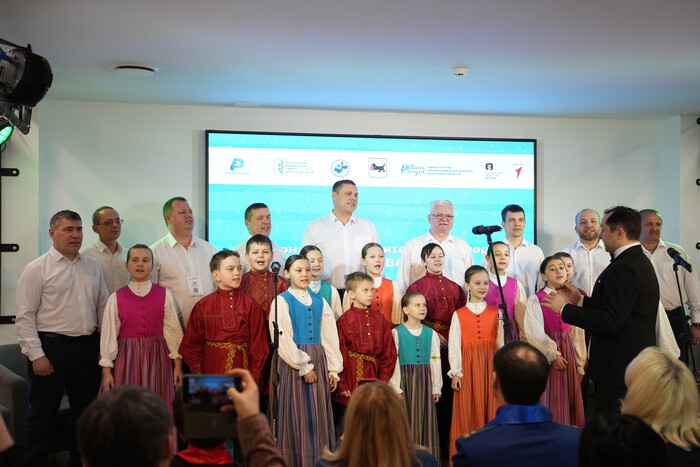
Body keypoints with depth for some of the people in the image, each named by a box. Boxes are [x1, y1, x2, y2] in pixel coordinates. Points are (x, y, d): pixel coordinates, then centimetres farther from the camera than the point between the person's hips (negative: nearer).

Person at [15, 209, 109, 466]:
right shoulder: (36, 269, -6)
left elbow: (103, 306, 13)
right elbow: (25, 317, -8)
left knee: (85, 411, 14)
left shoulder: (93, 266, 9)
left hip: (88, 347, 5)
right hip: (52, 347, -5)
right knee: (43, 414, 2)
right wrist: (36, 355, -14)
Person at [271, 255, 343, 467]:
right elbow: (284, 340, -11)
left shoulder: (320, 302, 11)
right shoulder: (282, 301, -4)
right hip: (292, 363, -4)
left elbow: (330, 337, 10)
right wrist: (303, 367, -14)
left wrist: (333, 369, 4)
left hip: (318, 361, 5)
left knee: (318, 417, 7)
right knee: (297, 416, 0)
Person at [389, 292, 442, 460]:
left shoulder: (431, 334, 6)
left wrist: (436, 387, 5)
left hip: (424, 382, 3)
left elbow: (435, 361, 6)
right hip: (405, 380, -3)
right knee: (406, 420, 1)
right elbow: (394, 361, -6)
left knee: (425, 419, 6)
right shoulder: (397, 332, -4)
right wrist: (396, 387, -10)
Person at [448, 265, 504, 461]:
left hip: (491, 365, 2)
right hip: (468, 366, -1)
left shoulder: (496, 312, 8)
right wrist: (455, 373, -5)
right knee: (468, 412, 1)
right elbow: (454, 344, 0)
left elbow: (500, 342, 7)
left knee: (491, 409, 2)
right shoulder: (459, 315, 2)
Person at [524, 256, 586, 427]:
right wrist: (553, 355, -16)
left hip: (569, 354, 5)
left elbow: (578, 334, 12)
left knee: (572, 400, 6)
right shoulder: (536, 300, -4)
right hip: (547, 356, -5)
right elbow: (535, 333, -12)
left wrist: (580, 364, 11)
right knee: (551, 401, -2)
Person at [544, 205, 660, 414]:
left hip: (620, 369, -11)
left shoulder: (624, 269, -20)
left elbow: (609, 322, -24)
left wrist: (565, 308, -14)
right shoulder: (638, 261, 13)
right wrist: (580, 300, 15)